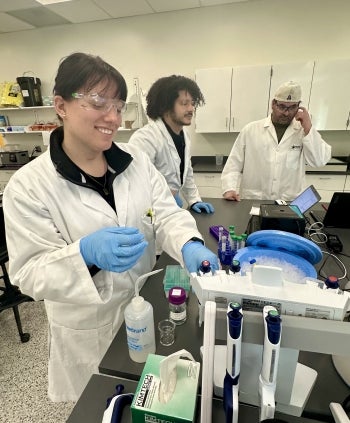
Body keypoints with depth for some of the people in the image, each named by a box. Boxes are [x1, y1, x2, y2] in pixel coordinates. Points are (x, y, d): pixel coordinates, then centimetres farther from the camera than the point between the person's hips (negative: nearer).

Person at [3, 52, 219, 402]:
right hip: (89, 330, -3)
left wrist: (189, 245, -29)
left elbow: (167, 214, -8)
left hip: (147, 311, 4)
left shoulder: (136, 160, -6)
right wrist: (85, 253, -36)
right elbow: (30, 274, -16)